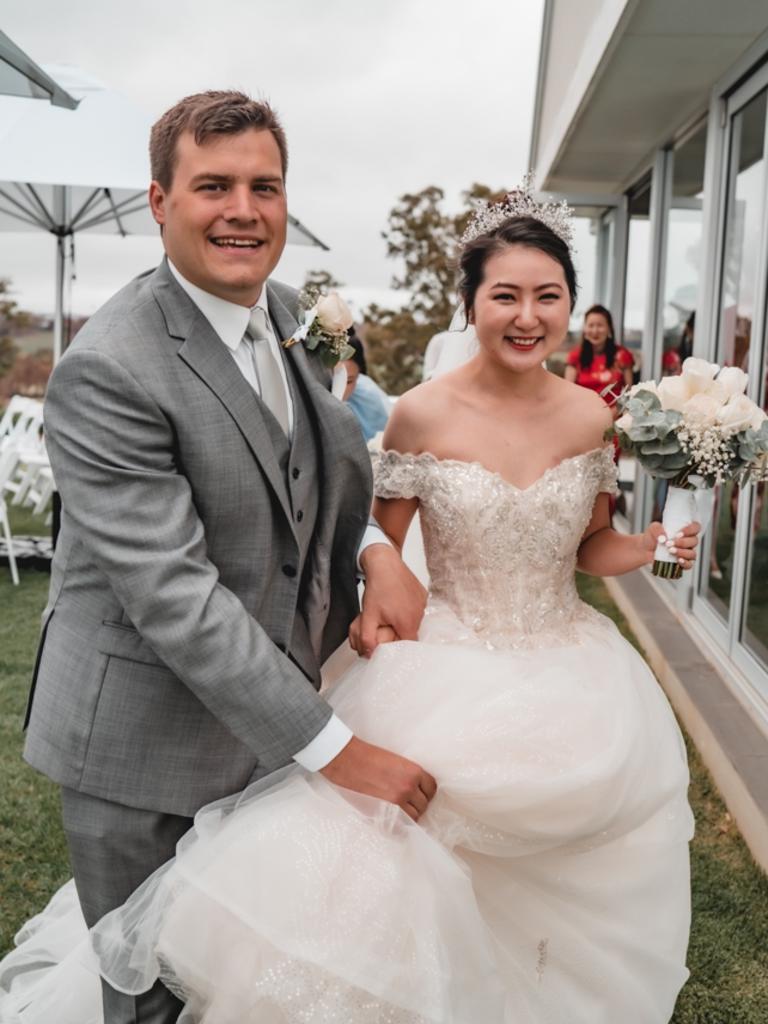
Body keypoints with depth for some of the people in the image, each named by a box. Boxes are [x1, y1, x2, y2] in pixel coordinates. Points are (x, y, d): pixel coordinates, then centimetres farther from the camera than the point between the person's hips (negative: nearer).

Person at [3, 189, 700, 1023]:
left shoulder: (592, 416, -3)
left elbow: (590, 549, 8)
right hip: (447, 682, -3)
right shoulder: (423, 413, -12)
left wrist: (652, 549, -10)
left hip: (569, 684, 4)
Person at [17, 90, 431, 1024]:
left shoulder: (281, 312, 1)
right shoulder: (108, 370, -25)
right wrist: (334, 748, -25)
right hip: (143, 746, -7)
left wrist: (374, 547, -9)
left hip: (256, 714, 7)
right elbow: (172, 595, -28)